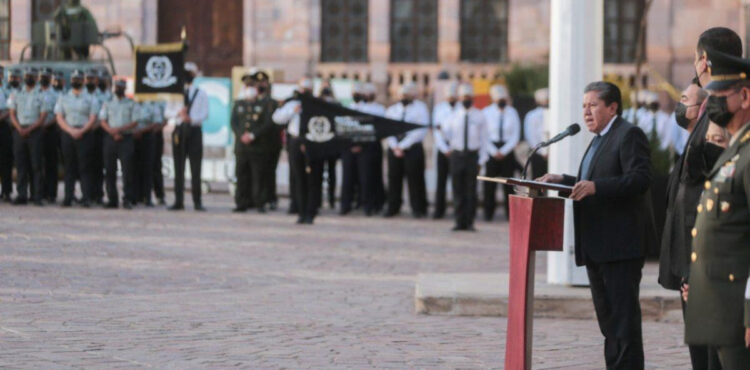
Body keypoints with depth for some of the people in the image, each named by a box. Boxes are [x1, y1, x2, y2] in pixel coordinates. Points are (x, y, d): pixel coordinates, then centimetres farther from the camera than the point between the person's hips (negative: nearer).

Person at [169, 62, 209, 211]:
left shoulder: (201, 94, 8)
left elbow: (205, 113, -4)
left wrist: (191, 119, -22)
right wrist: (178, 113, -15)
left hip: (194, 130, -2)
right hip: (179, 130, 2)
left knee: (196, 169, -4)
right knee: (179, 168, 1)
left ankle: (197, 202, -2)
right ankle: (178, 202, 3)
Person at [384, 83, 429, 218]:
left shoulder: (420, 108, 1)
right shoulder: (392, 109, 14)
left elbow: (420, 131, -9)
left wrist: (402, 146, -12)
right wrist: (395, 147, -9)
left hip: (413, 149, -4)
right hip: (394, 149, 4)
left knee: (415, 179, -2)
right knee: (394, 178, 4)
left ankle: (418, 209, 4)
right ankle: (393, 208, 12)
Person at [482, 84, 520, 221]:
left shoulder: (512, 113, 6)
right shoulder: (486, 112, 3)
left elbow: (516, 136, 4)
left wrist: (503, 151, -6)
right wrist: (494, 152, -8)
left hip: (507, 151, 0)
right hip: (490, 149, 0)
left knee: (508, 183, 0)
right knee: (489, 184, -1)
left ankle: (510, 213, 4)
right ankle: (488, 213, 6)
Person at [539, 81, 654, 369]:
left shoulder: (629, 135, -9)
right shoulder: (599, 140, 22)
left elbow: (640, 180, -21)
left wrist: (595, 186, -29)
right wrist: (563, 181, 13)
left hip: (621, 245, -10)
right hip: (597, 247, 10)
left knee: (623, 315, -9)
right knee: (607, 318, 12)